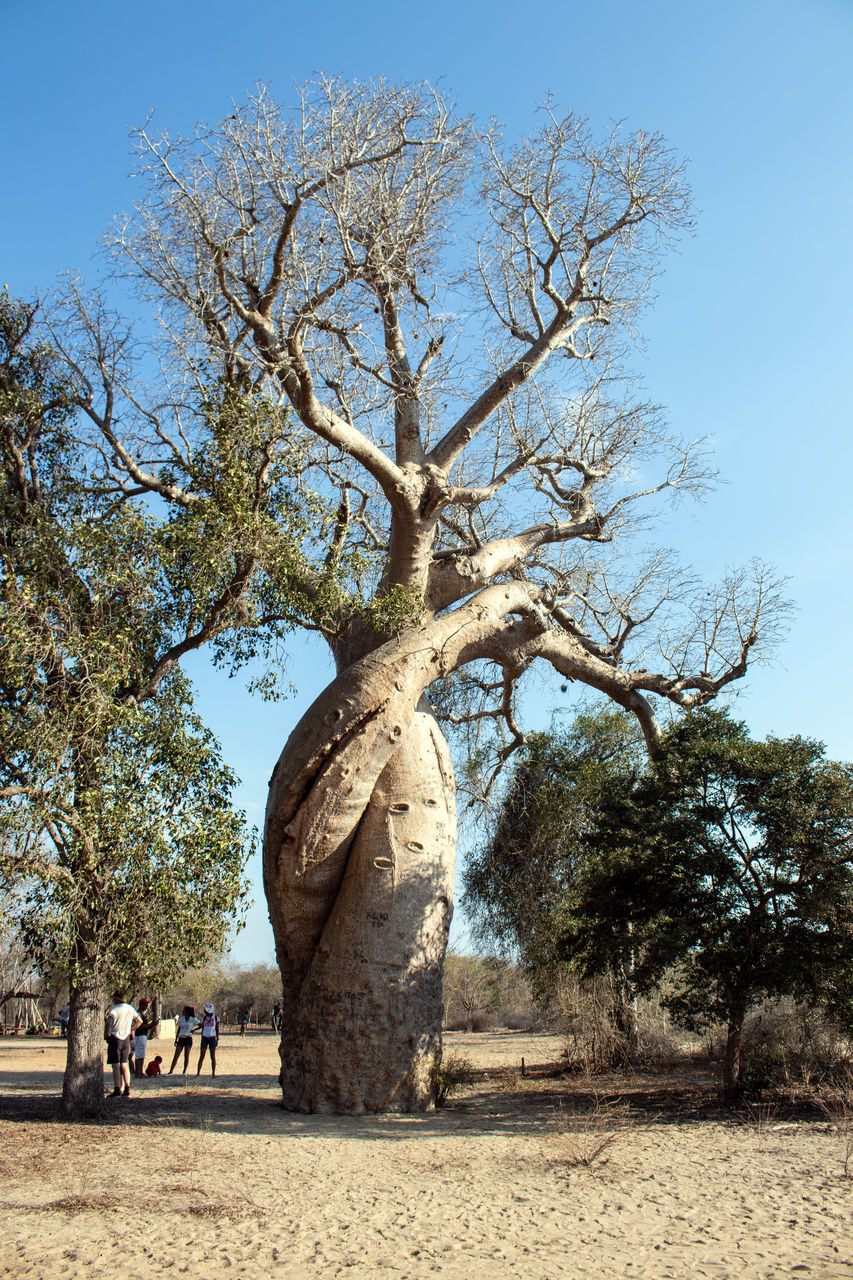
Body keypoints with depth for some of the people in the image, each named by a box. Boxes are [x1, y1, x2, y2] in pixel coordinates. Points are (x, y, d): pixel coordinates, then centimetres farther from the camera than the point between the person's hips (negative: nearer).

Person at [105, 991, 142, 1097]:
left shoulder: (114, 1009, -10)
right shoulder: (130, 1008, 9)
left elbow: (108, 1022, -25)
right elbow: (139, 1021, 18)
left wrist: (107, 1033, -10)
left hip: (115, 1038, -6)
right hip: (126, 1038, 6)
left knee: (115, 1065, -2)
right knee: (124, 1064, 12)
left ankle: (117, 1090, -4)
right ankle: (127, 1089, 11)